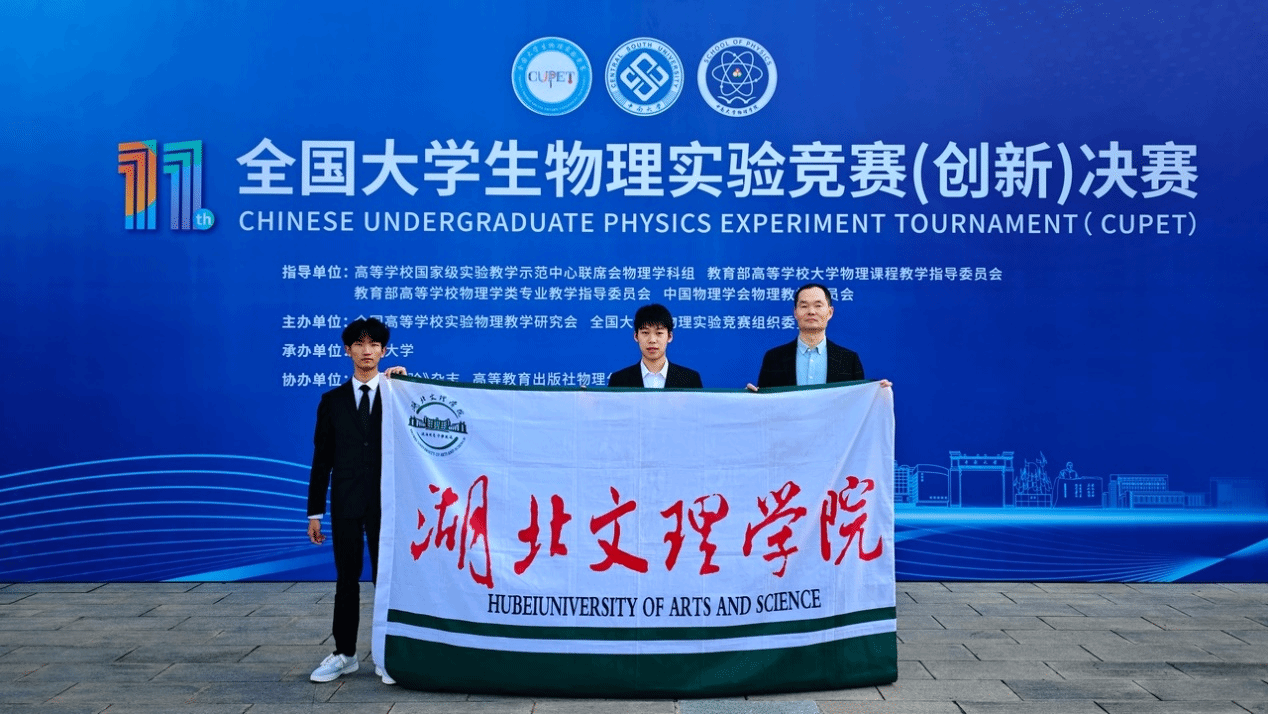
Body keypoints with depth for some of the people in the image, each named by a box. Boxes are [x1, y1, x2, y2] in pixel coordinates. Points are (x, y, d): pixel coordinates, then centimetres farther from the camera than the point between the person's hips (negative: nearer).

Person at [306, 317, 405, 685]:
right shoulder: (332, 400, 7)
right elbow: (322, 458, 7)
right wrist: (315, 511, 3)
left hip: (386, 501, -1)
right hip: (345, 502, 2)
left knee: (387, 576, 3)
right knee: (346, 578, 9)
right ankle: (344, 654, 20)